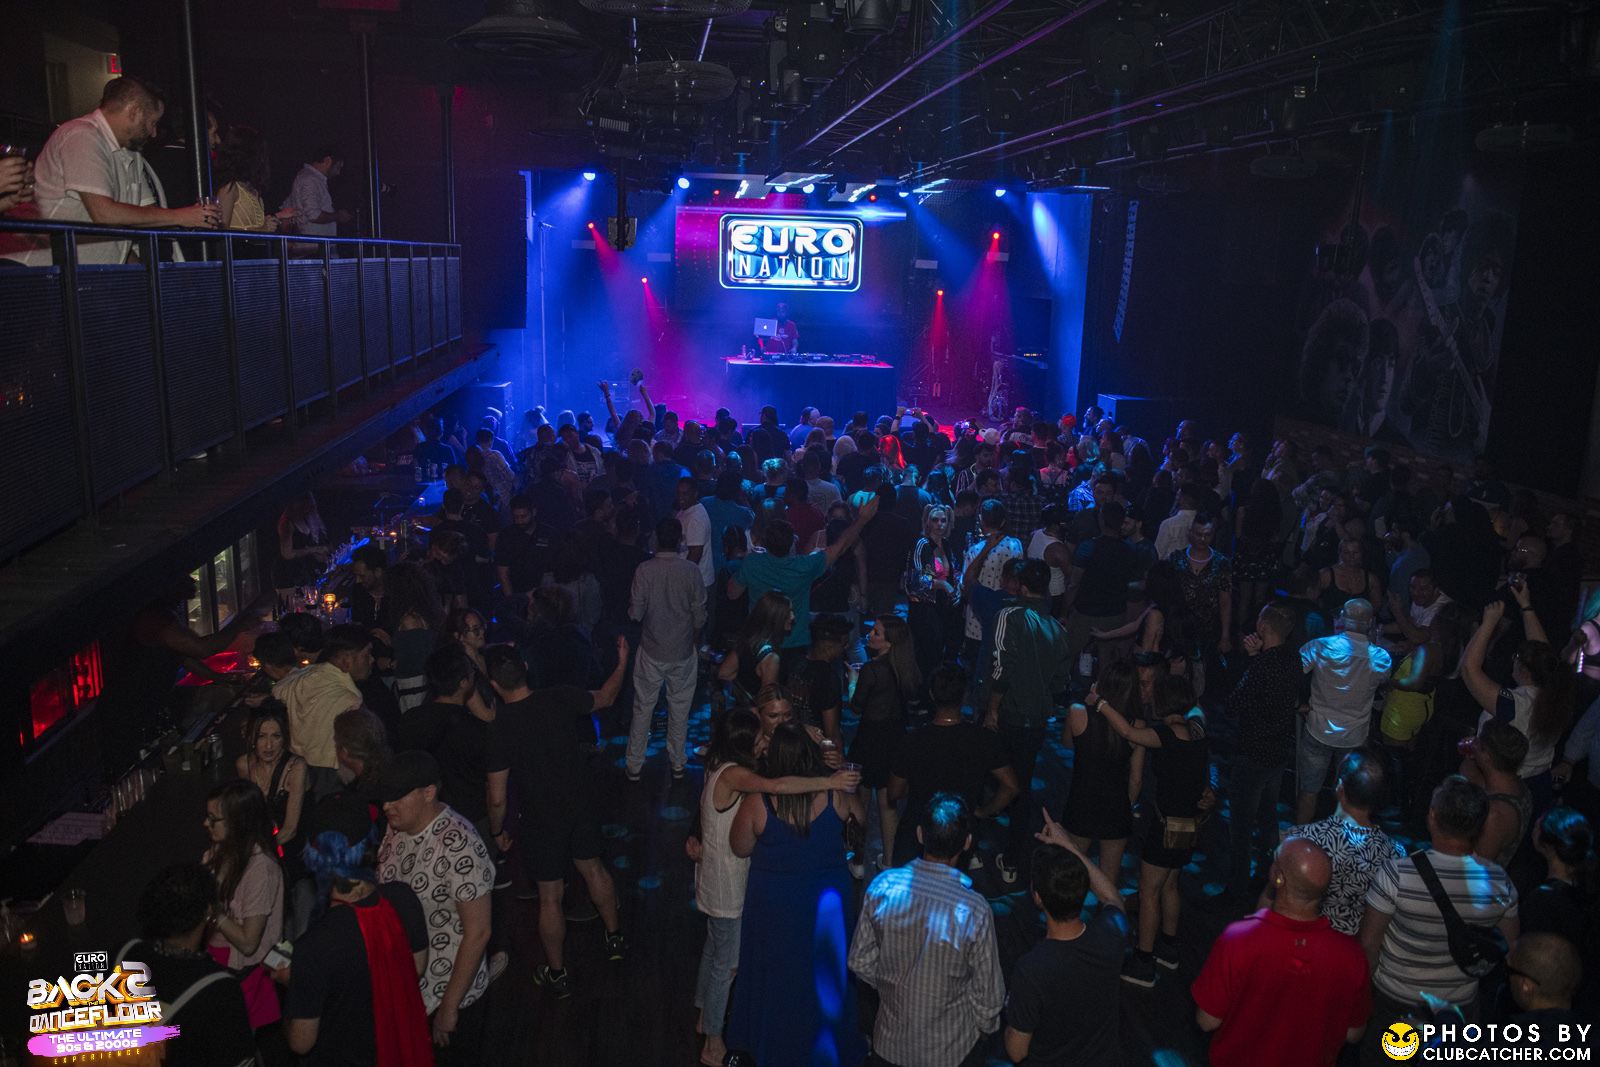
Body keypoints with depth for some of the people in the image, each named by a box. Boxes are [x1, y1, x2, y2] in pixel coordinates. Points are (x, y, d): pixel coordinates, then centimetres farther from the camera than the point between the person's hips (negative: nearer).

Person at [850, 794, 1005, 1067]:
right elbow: (988, 994, -10)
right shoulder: (975, 912, -23)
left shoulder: (882, 886, -15)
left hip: (890, 1037, 4)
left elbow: (860, 962, -2)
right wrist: (988, 1025, 11)